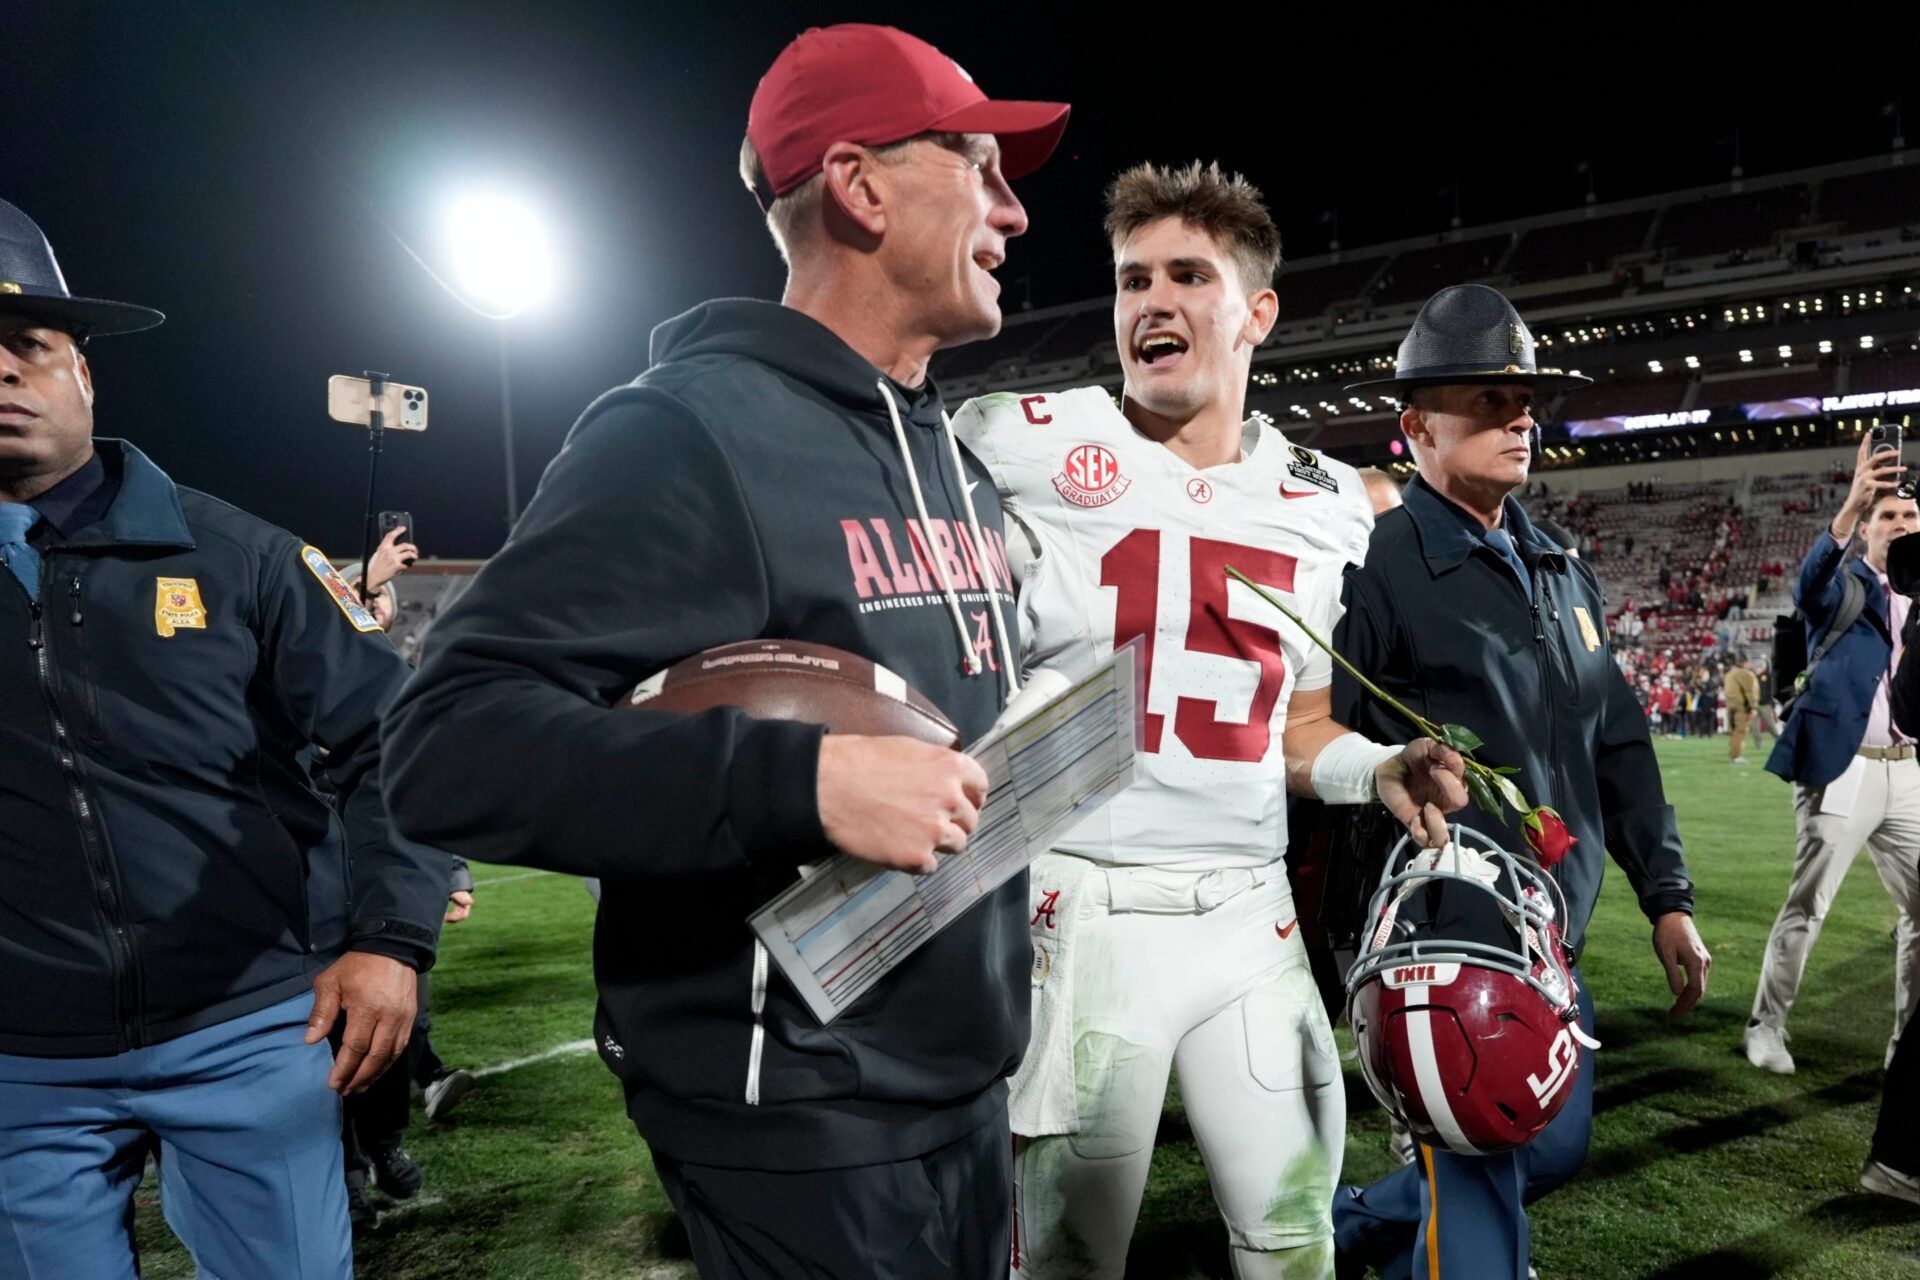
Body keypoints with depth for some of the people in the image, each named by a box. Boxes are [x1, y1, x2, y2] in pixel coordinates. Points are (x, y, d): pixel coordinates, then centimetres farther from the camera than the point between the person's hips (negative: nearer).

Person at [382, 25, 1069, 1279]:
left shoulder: (958, 464, 10)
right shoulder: (694, 429, -17)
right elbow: (448, 747, -25)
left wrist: (1005, 847, 13)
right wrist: (800, 777, -33)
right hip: (801, 1125, -8)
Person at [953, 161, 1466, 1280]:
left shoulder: (1324, 507, 8)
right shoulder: (1022, 452, -8)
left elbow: (1297, 726, 15)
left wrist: (1374, 770, -3)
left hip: (1250, 914, 5)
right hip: (1081, 910, -4)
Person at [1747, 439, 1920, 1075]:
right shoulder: (1845, 586, -2)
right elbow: (1812, 583, -28)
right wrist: (1848, 508, -43)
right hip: (1842, 768, -6)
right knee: (1806, 908, -1)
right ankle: (1766, 1026, 13)